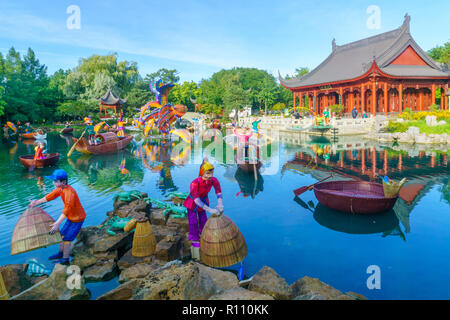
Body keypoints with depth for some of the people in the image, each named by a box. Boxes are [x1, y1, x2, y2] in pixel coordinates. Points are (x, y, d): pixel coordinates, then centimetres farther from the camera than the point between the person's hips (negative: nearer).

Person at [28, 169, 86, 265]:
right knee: (62, 234, 20)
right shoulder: (60, 188, -4)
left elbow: (67, 209, -38)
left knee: (66, 239, 0)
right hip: (71, 217, 9)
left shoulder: (70, 192, -33)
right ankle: (60, 254, 40)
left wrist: (57, 224, -42)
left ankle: (65, 259, 18)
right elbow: (51, 195, 11)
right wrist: (37, 202, 14)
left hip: (77, 218, -9)